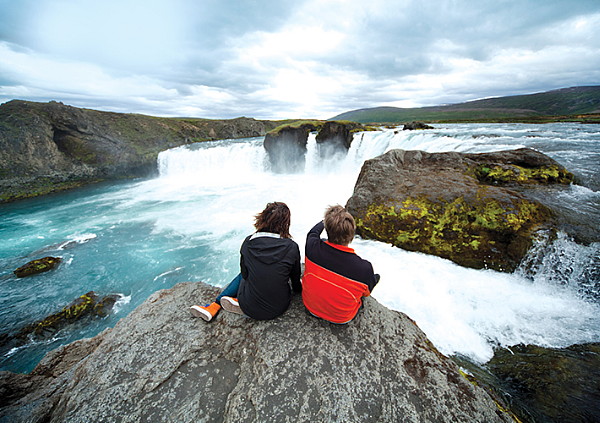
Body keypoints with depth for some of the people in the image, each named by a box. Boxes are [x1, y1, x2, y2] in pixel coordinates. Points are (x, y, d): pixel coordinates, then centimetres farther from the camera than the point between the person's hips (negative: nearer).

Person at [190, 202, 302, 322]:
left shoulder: (248, 242, -10)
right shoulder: (292, 247, -14)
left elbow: (245, 273, 5)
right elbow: (296, 278, 1)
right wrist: (298, 289, 24)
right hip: (279, 308, 0)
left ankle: (215, 306, 20)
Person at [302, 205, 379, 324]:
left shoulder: (313, 247, -31)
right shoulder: (365, 268, -35)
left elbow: (313, 232, -3)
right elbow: (367, 293, -10)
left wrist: (325, 221, 17)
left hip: (310, 306, 2)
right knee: (376, 277, 15)